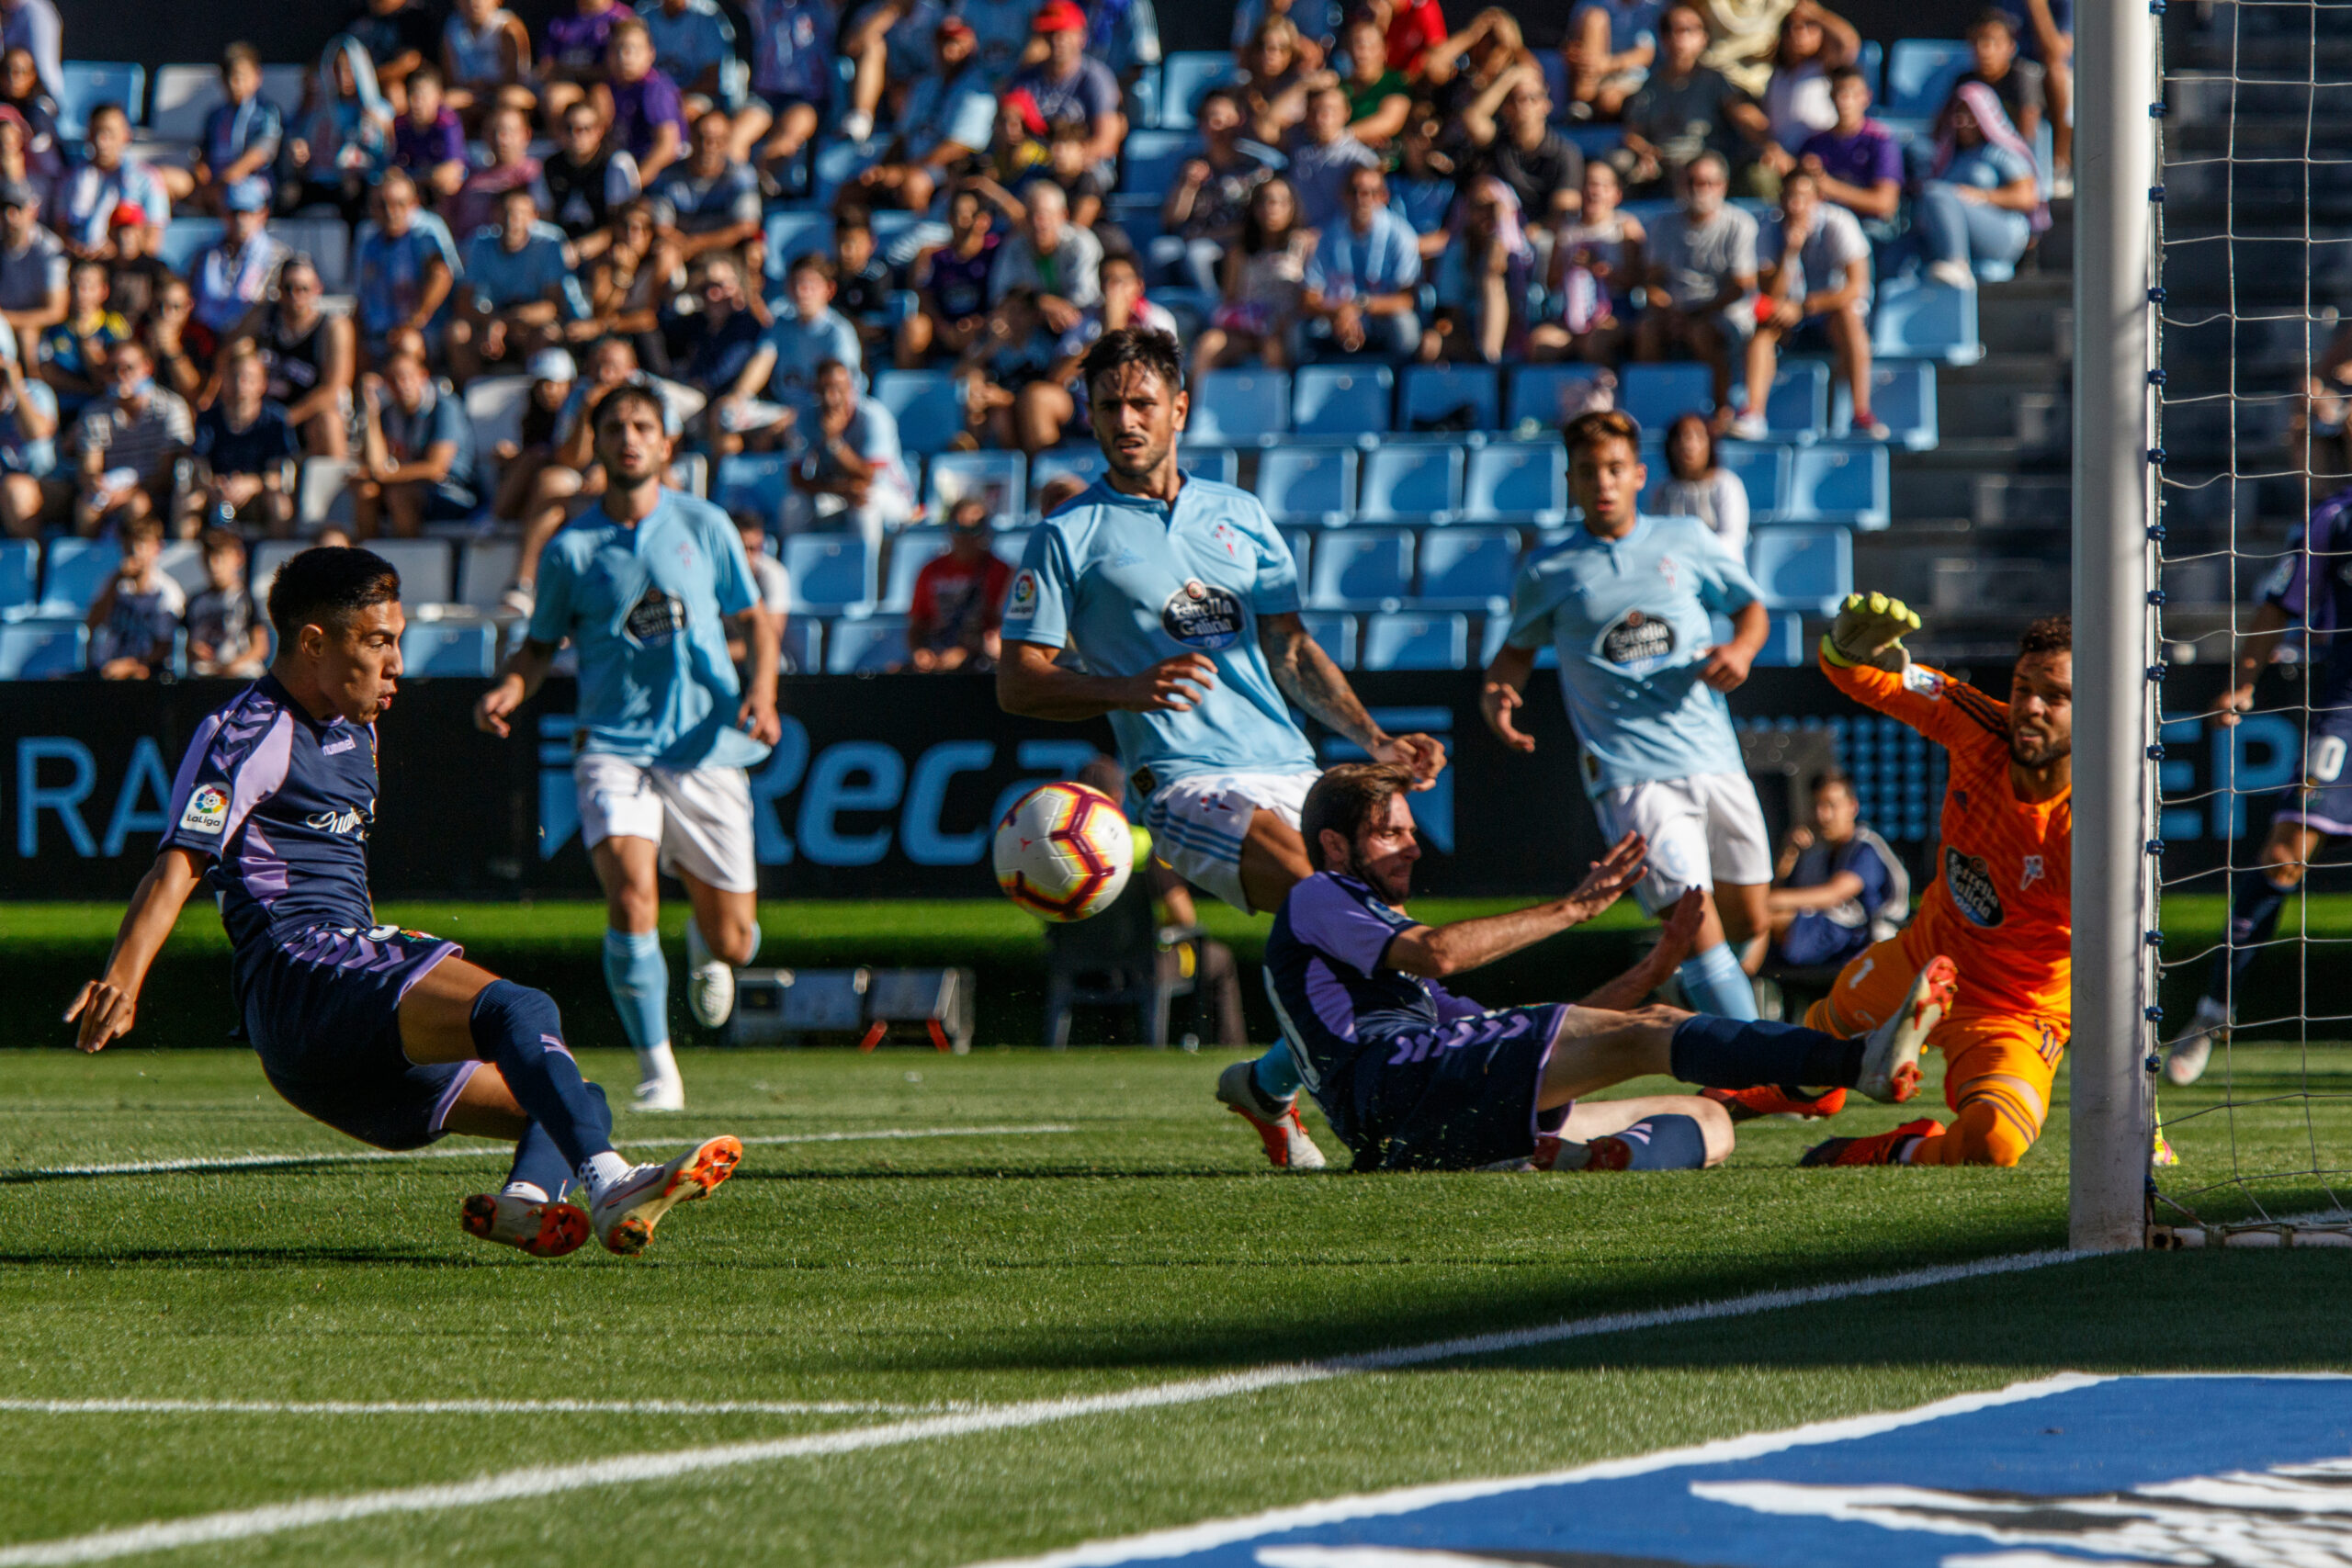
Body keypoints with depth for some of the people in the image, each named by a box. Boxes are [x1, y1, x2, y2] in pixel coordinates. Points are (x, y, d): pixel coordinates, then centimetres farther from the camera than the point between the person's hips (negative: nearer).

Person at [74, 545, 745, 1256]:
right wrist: (122, 977, -28)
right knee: (519, 1013, -31)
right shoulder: (250, 734, -3)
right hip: (303, 976, -10)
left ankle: (526, 1199, -25)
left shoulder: (353, 731, 25)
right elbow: (178, 864, -15)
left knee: (572, 1106, 8)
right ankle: (608, 1185, -52)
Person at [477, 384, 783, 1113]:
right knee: (630, 895, -26)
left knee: (733, 942, 3)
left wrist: (761, 691, -5)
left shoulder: (706, 527, 5)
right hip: (614, 745, -1)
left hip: (707, 747, 1)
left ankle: (703, 946, 43)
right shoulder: (571, 550, 2)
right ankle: (656, 1068, -12)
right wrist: (507, 691, -10)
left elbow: (756, 620, 13)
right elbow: (540, 646, 12)